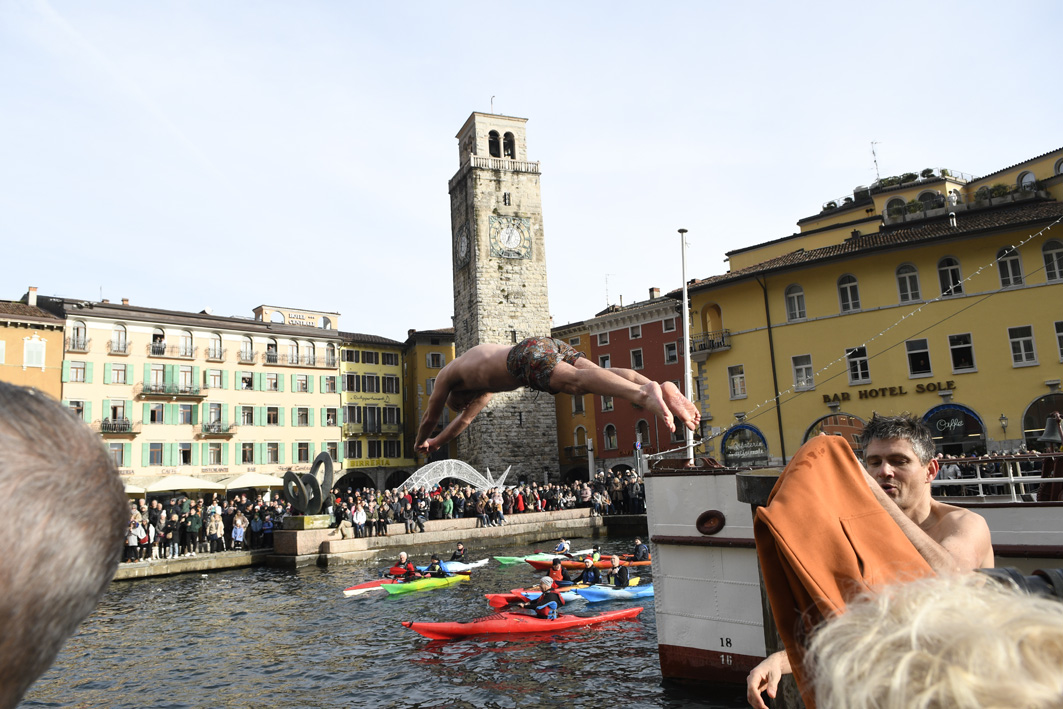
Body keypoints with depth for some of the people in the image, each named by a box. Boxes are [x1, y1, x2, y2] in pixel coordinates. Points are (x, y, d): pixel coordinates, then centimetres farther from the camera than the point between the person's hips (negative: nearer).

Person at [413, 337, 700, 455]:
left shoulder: (446, 374, 29)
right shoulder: (485, 381, 48)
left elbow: (430, 417, 38)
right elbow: (465, 418, 61)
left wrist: (420, 443, 57)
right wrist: (438, 442, 71)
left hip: (527, 354, -7)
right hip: (552, 344, 7)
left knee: (577, 380, -29)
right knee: (594, 373, -13)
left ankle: (644, 394, -55)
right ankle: (662, 388, -37)